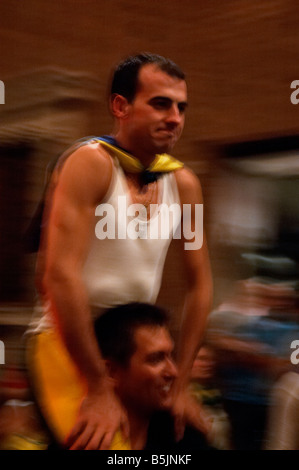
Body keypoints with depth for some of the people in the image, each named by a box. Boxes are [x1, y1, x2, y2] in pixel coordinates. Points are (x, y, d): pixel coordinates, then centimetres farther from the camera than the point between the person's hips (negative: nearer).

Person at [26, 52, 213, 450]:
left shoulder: (183, 182, 2)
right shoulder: (90, 163, -14)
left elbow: (200, 285, 7)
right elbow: (61, 274, -23)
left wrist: (180, 384, 3)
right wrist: (99, 391, -23)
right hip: (67, 342, -7)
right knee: (106, 443, -26)